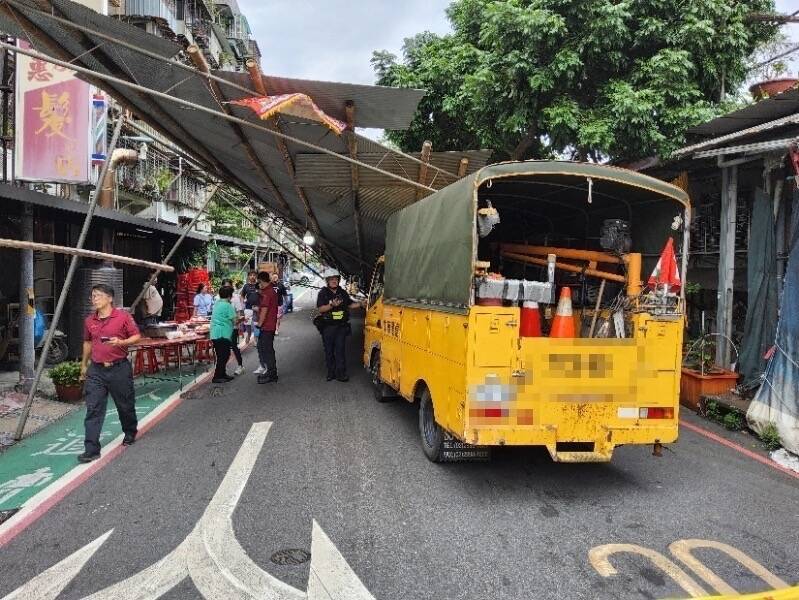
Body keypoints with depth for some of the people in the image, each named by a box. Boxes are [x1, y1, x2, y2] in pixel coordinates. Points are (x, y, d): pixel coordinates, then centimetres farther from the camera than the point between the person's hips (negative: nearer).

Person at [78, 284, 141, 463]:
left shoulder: (123, 317, -7)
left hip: (119, 368, -3)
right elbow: (87, 342, 21)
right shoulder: (89, 321, 8)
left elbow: (136, 336, -5)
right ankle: (91, 449, -1)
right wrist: (84, 364, 26)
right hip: (96, 370, 3)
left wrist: (121, 342, -23)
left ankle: (130, 432, 39)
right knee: (93, 409, -3)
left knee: (125, 405, 12)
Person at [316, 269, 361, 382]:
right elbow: (320, 309, -10)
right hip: (328, 326, -1)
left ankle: (341, 373, -1)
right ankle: (331, 372, 16)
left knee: (340, 349, -3)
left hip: (341, 326, 2)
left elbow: (350, 305, 18)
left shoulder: (343, 292, 10)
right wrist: (332, 305, -25)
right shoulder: (323, 293, -1)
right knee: (329, 350, 6)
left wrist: (361, 303, 2)